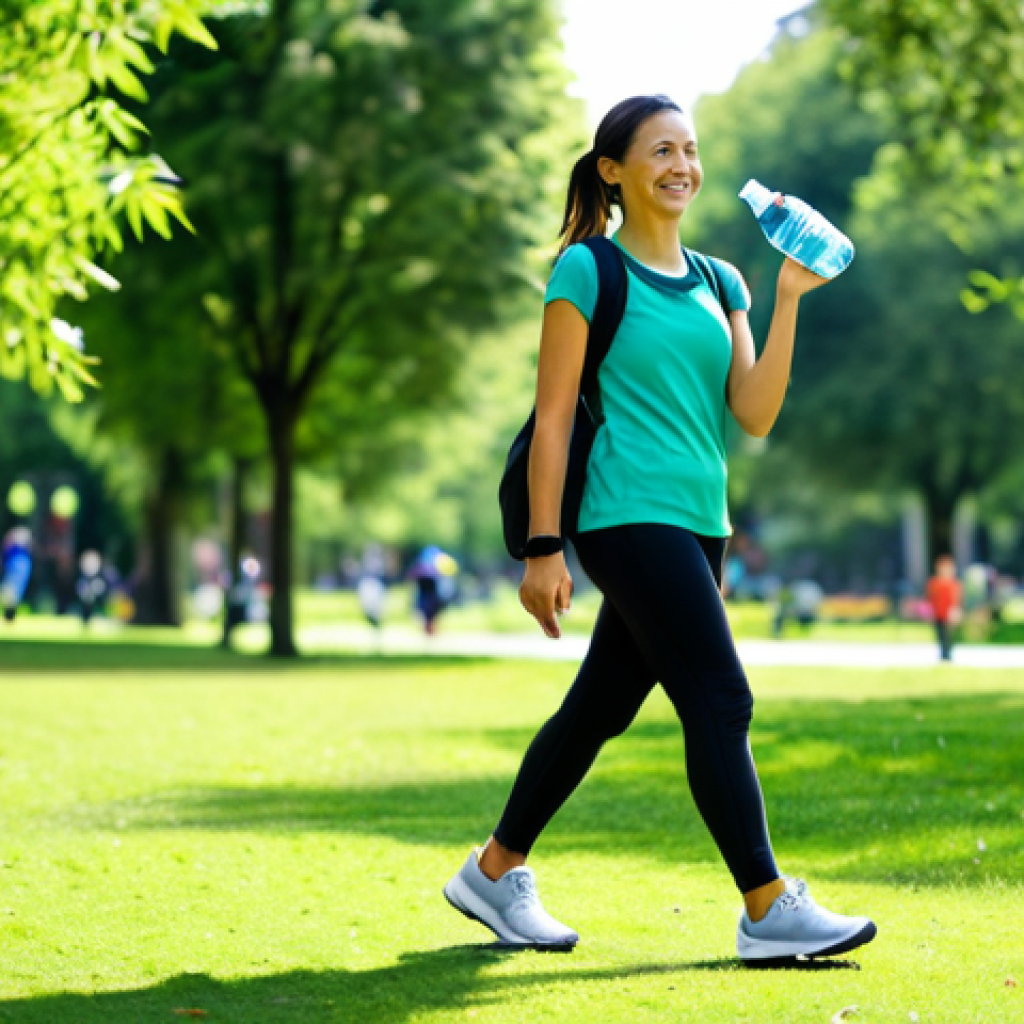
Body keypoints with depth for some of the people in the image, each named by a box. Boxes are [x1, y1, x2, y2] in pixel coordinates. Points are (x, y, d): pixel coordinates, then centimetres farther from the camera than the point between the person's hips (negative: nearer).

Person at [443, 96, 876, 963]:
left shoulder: (719, 284, 15)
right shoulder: (588, 270, -3)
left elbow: (755, 412, 4)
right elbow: (554, 416, -6)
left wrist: (789, 298, -4)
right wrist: (544, 548, -11)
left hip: (697, 525, 7)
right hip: (628, 515, -7)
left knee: (601, 707, 12)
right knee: (720, 702, -12)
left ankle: (495, 873, 25)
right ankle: (769, 909, -9)